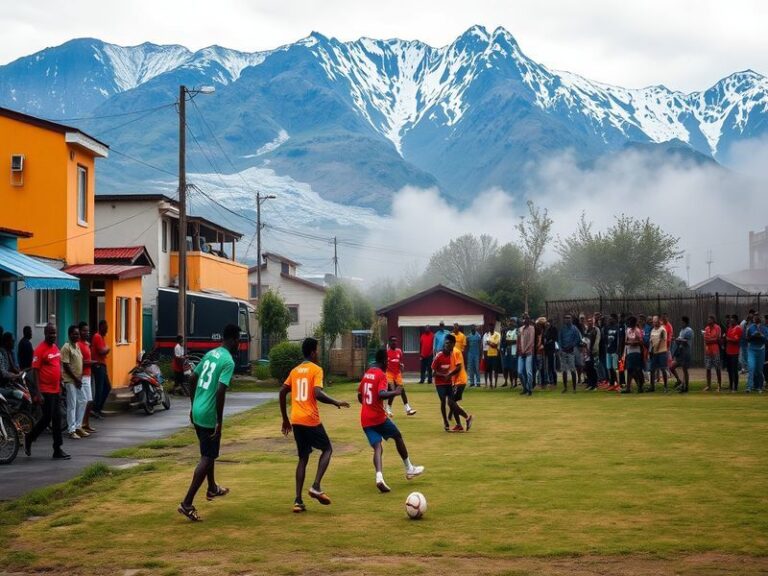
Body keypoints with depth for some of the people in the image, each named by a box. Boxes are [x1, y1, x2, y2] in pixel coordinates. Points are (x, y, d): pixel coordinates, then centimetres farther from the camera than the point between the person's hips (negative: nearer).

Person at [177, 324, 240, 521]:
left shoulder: (210, 354, 10)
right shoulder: (228, 361, -15)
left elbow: (193, 379, 16)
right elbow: (220, 391, -24)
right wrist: (220, 421, -19)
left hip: (197, 412, 9)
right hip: (209, 416, -9)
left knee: (209, 452, 26)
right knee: (207, 458, -3)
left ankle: (212, 488, 45)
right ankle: (187, 503, -8)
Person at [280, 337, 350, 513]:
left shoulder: (295, 370, 14)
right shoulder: (316, 370, -5)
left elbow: (282, 393, 13)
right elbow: (317, 393, -20)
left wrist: (285, 419, 19)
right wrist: (337, 403, -6)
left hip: (296, 420, 6)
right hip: (311, 419, -6)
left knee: (303, 458, 13)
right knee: (327, 449, 14)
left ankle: (298, 500, 2)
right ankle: (316, 487, -4)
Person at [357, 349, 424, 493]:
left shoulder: (367, 373, 13)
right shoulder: (381, 375, -10)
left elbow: (360, 396, 20)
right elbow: (381, 394, -27)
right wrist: (395, 392, -19)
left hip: (365, 419, 6)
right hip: (378, 417, -6)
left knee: (378, 447, -1)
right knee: (398, 437, 16)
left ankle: (379, 476, -27)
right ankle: (409, 469, 27)